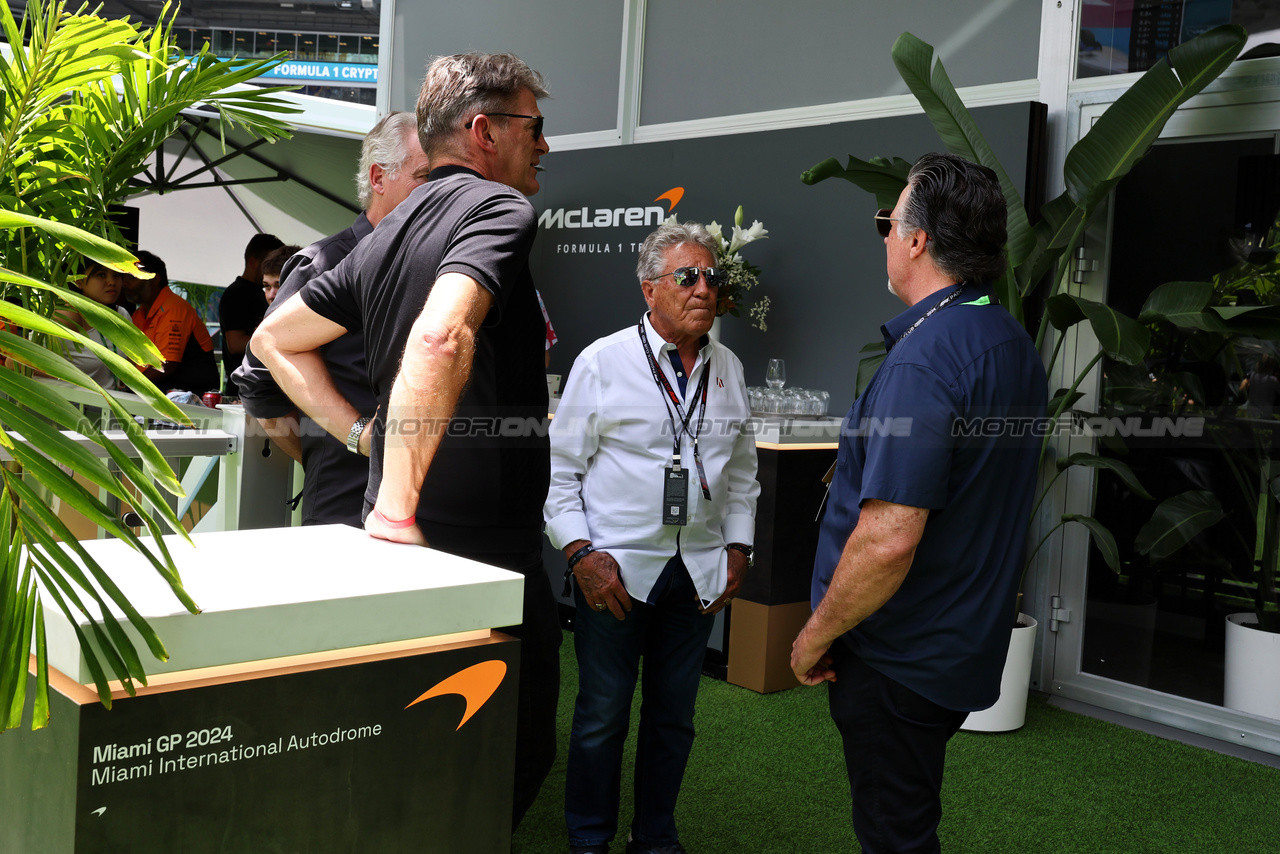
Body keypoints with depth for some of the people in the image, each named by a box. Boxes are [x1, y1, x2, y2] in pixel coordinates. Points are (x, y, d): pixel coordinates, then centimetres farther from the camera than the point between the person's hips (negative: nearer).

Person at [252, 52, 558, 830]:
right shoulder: (499, 208, -12)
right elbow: (440, 339, -31)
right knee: (517, 756, 4)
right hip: (482, 539, -9)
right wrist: (398, 508, -27)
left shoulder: (388, 236, 15)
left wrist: (366, 434, 17)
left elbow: (277, 340, 24)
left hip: (415, 531, 9)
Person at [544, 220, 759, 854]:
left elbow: (742, 471, 17)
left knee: (674, 714, 14)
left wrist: (737, 549, 8)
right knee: (602, 715, 5)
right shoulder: (603, 362, -6)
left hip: (699, 570, 4)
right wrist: (581, 554, -13)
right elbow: (561, 469, -5)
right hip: (615, 567, -4)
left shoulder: (728, 369, 8)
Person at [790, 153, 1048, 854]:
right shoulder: (1014, 343, 7)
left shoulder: (923, 360, -25)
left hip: (901, 658, -9)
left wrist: (816, 635, -17)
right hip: (968, 642, 9)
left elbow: (888, 540, -29)